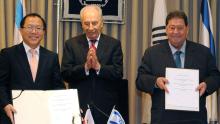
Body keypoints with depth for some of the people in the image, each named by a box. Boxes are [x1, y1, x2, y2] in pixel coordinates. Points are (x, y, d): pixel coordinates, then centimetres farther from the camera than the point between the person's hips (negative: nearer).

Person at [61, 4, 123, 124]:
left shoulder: (114, 44, 4)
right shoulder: (71, 44, 4)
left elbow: (118, 73, -6)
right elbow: (65, 74, -5)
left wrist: (98, 67, -20)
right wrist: (85, 67, -19)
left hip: (105, 108, 0)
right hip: (79, 106, 0)